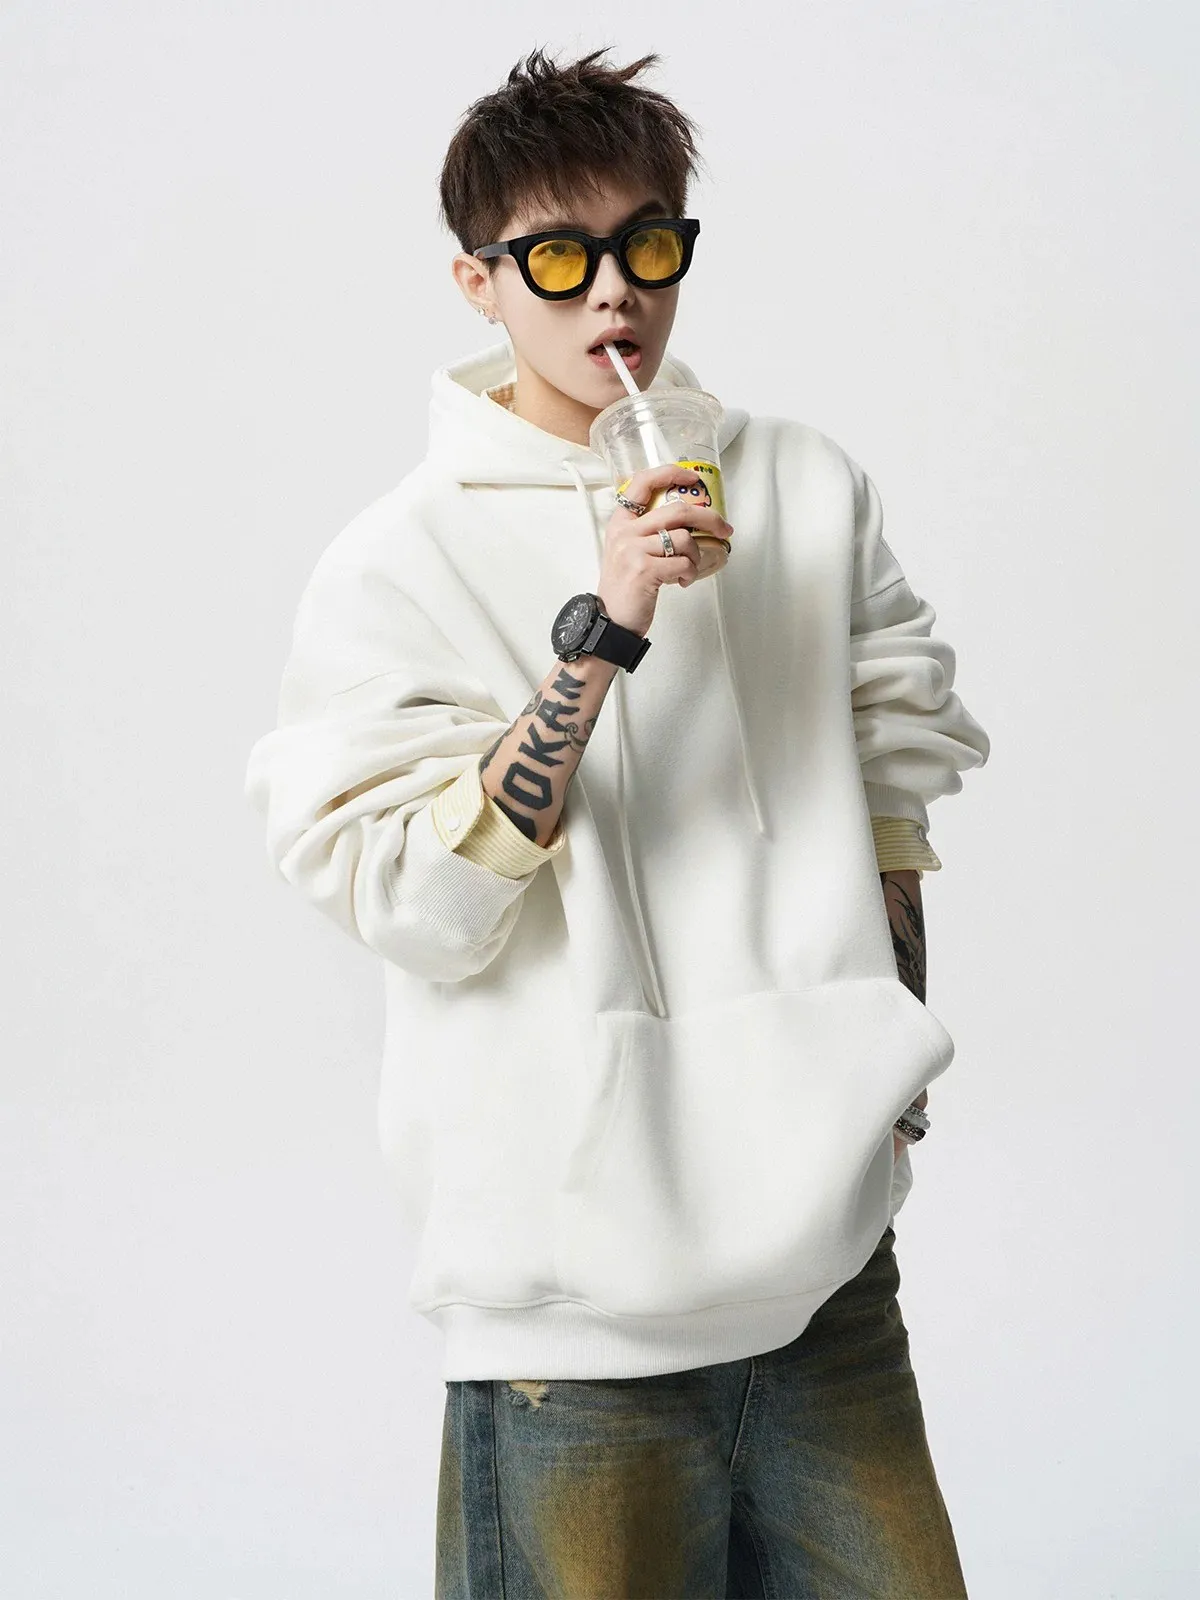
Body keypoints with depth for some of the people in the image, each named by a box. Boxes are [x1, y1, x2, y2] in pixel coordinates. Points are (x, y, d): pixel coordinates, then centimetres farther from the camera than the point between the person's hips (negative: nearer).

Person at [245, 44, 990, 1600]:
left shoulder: (811, 490, 8)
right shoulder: (400, 563, -4)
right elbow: (411, 908, -12)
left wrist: (887, 1077, 14)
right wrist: (598, 640, -19)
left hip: (829, 1256, 4)